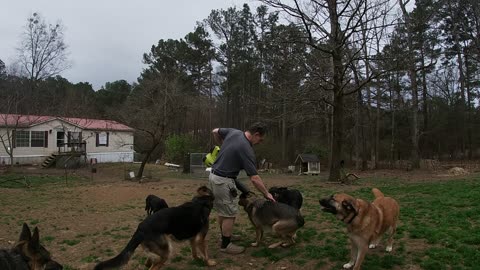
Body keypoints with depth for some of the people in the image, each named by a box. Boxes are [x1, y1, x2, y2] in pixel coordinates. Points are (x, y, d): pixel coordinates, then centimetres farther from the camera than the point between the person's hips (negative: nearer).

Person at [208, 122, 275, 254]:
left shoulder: (233, 132, 0)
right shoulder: (246, 150, -21)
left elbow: (215, 131, 17)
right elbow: (254, 179, -21)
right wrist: (267, 194, -10)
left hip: (213, 176, 9)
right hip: (223, 181, -9)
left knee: (222, 211, 22)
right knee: (230, 214, 3)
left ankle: (226, 236, 37)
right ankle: (226, 245, 14)